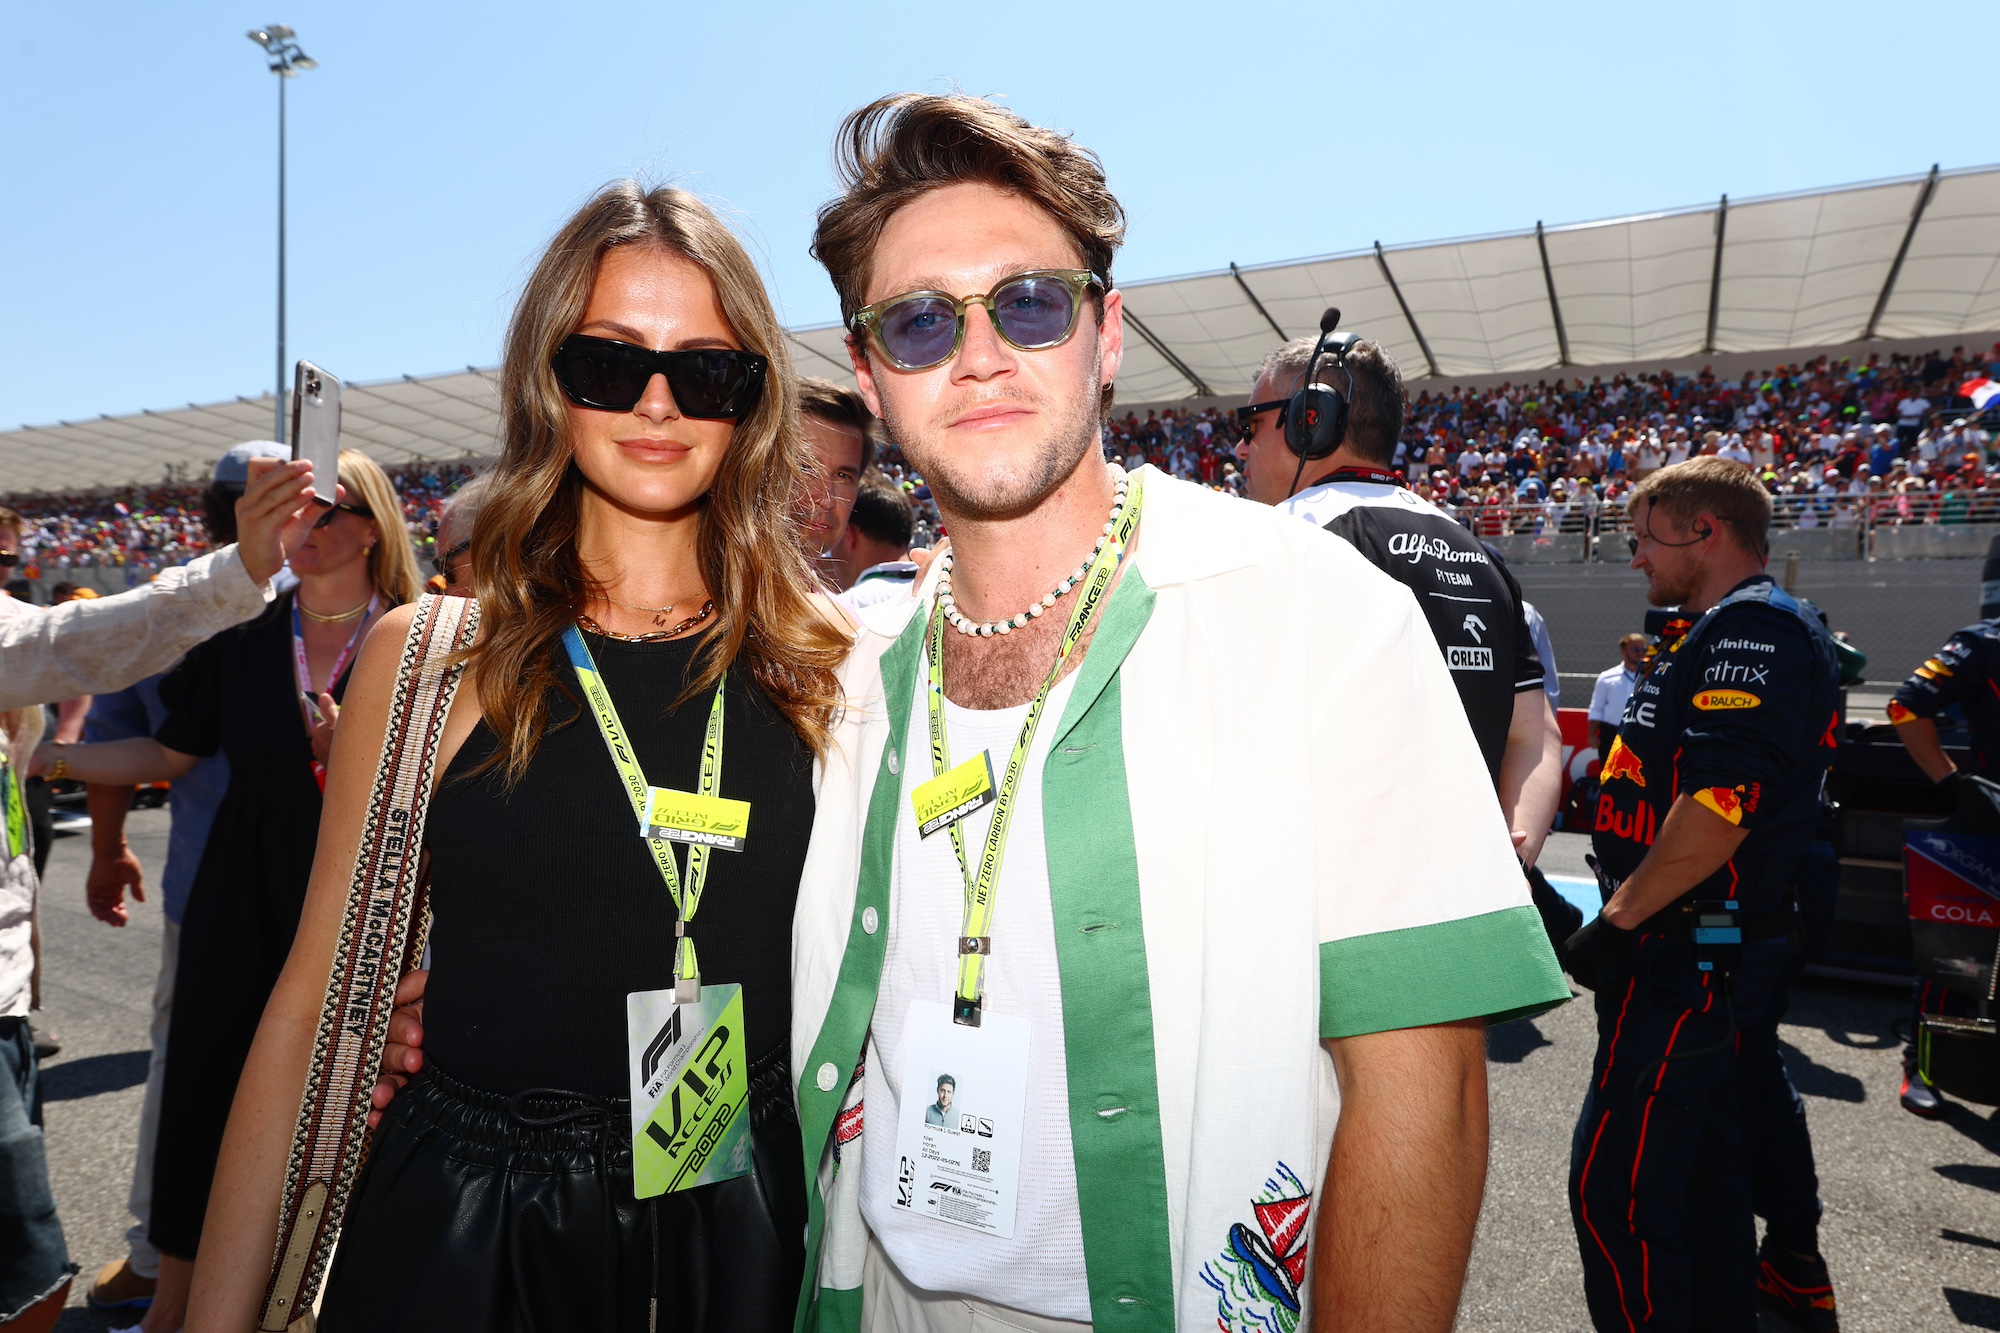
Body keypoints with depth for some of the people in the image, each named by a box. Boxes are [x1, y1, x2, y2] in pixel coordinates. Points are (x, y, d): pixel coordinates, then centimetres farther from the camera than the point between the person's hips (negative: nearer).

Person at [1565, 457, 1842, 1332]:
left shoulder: (1753, 628, -15)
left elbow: (1721, 802, -27)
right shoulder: (1732, 632, 18)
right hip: (1728, 955, 11)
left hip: (1688, 958, -11)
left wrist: (1618, 921, -21)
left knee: (1612, 1184, -6)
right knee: (1703, 1170, 20)